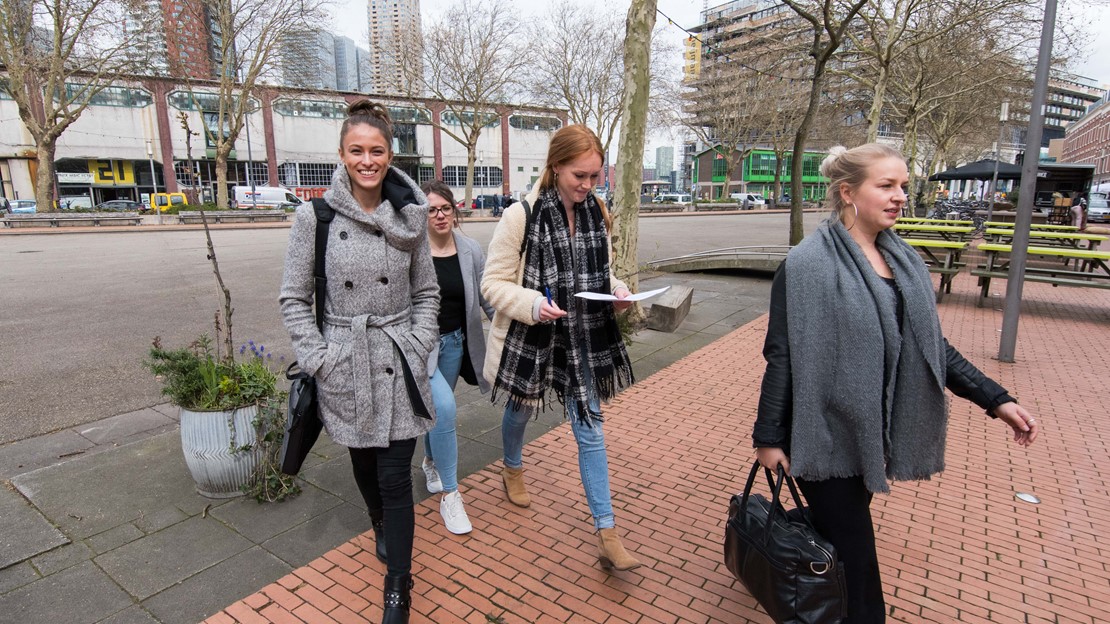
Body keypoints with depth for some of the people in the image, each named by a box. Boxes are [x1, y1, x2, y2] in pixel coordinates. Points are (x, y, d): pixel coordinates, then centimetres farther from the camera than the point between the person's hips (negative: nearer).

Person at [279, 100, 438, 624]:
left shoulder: (410, 216, 0)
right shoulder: (315, 215, -6)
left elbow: (427, 293, 8)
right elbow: (293, 298, -1)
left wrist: (418, 348, -3)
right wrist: (319, 360, -8)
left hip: (399, 365, 0)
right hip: (345, 367, 1)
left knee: (395, 477, 0)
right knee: (364, 466, 19)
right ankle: (382, 532, 51)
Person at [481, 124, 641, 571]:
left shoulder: (596, 214, 0)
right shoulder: (521, 216, -16)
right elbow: (494, 283, -13)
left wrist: (616, 291, -7)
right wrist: (533, 304, -30)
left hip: (584, 342, 3)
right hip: (530, 340, -3)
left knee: (591, 431, 4)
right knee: (520, 412, 21)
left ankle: (606, 534, 13)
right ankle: (513, 469, 55)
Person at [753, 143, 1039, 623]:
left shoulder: (903, 260, 6)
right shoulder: (808, 264, -15)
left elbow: (930, 344, 12)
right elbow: (782, 357, -15)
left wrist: (994, 399, 6)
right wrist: (769, 436, -12)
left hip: (873, 432, 6)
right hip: (827, 434, -6)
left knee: (838, 540, 21)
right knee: (853, 557, 4)